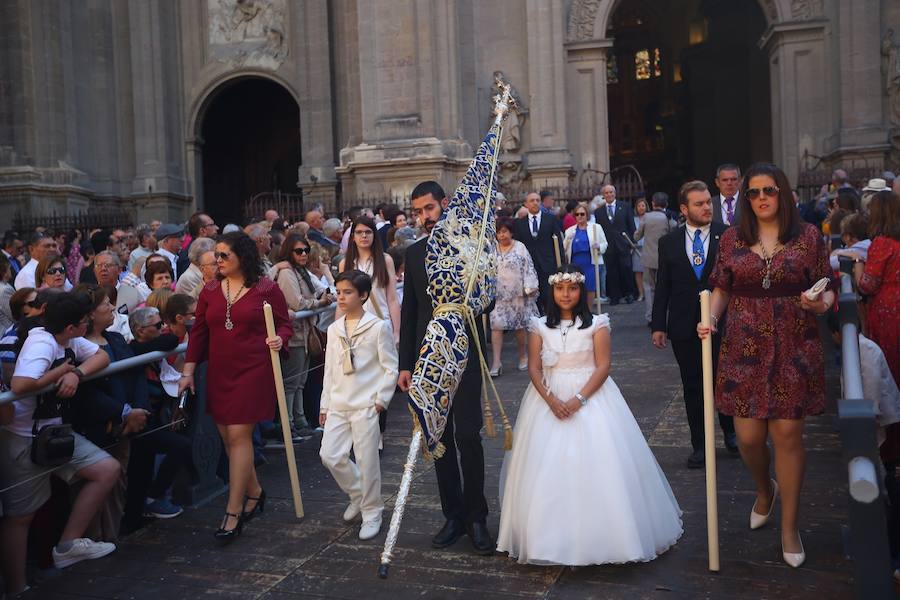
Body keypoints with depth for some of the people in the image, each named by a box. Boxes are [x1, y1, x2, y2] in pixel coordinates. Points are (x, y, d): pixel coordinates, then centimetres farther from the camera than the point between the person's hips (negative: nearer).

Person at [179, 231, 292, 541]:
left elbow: (285, 325, 3)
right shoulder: (210, 290, 8)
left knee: (239, 435, -8)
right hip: (219, 372, 5)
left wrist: (279, 339, -19)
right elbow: (199, 332, 10)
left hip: (254, 370, -5)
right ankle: (254, 492, 31)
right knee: (228, 437, 10)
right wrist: (188, 371, 6)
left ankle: (233, 512, -1)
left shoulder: (266, 289, -4)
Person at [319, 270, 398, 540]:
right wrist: (325, 405, 14)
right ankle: (358, 495, 26)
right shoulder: (334, 329, 10)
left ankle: (372, 513, 17)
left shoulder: (378, 327, -6)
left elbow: (390, 368, -4)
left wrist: (381, 400, -9)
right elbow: (330, 370, 15)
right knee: (330, 456, 1)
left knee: (367, 461, -1)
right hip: (338, 405, 5)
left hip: (367, 406, -5)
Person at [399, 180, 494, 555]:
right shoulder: (414, 253, 10)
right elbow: (409, 312, 11)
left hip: (464, 355, -4)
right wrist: (406, 364, 8)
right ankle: (453, 516, 20)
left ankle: (476, 517, 10)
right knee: (441, 439, 9)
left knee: (467, 436, -4)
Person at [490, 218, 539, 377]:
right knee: (496, 325, -7)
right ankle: (496, 361, -7)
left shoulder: (520, 247, 0)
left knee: (519, 325, 8)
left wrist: (529, 288, -8)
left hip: (517, 294, -1)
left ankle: (523, 356, 27)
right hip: (498, 295, 2)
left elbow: (528, 268, -2)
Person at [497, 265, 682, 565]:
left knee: (594, 464, -8)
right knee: (547, 467, -1)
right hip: (549, 398, 2)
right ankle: (549, 536, 11)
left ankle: (599, 534, 5)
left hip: (589, 396, -2)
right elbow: (534, 368, 0)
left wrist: (579, 399, -18)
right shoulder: (540, 326, 5)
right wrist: (551, 400, -16)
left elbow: (603, 366, -7)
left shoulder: (596, 324, -1)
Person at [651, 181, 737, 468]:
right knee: (693, 387, 9)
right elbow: (662, 287, 4)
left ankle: (730, 432, 36)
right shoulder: (669, 242, 3)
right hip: (684, 327, 1)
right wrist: (658, 325, 0)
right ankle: (699, 445, 21)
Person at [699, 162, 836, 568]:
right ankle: (764, 490, 38)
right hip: (744, 349, 1)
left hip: (793, 350, -1)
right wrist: (710, 319, -7)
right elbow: (720, 289, 10)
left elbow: (827, 289, 5)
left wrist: (821, 304, -17)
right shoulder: (732, 238, 5)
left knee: (787, 434, 1)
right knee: (748, 436, 2)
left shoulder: (808, 237, 1)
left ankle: (790, 526, 20)